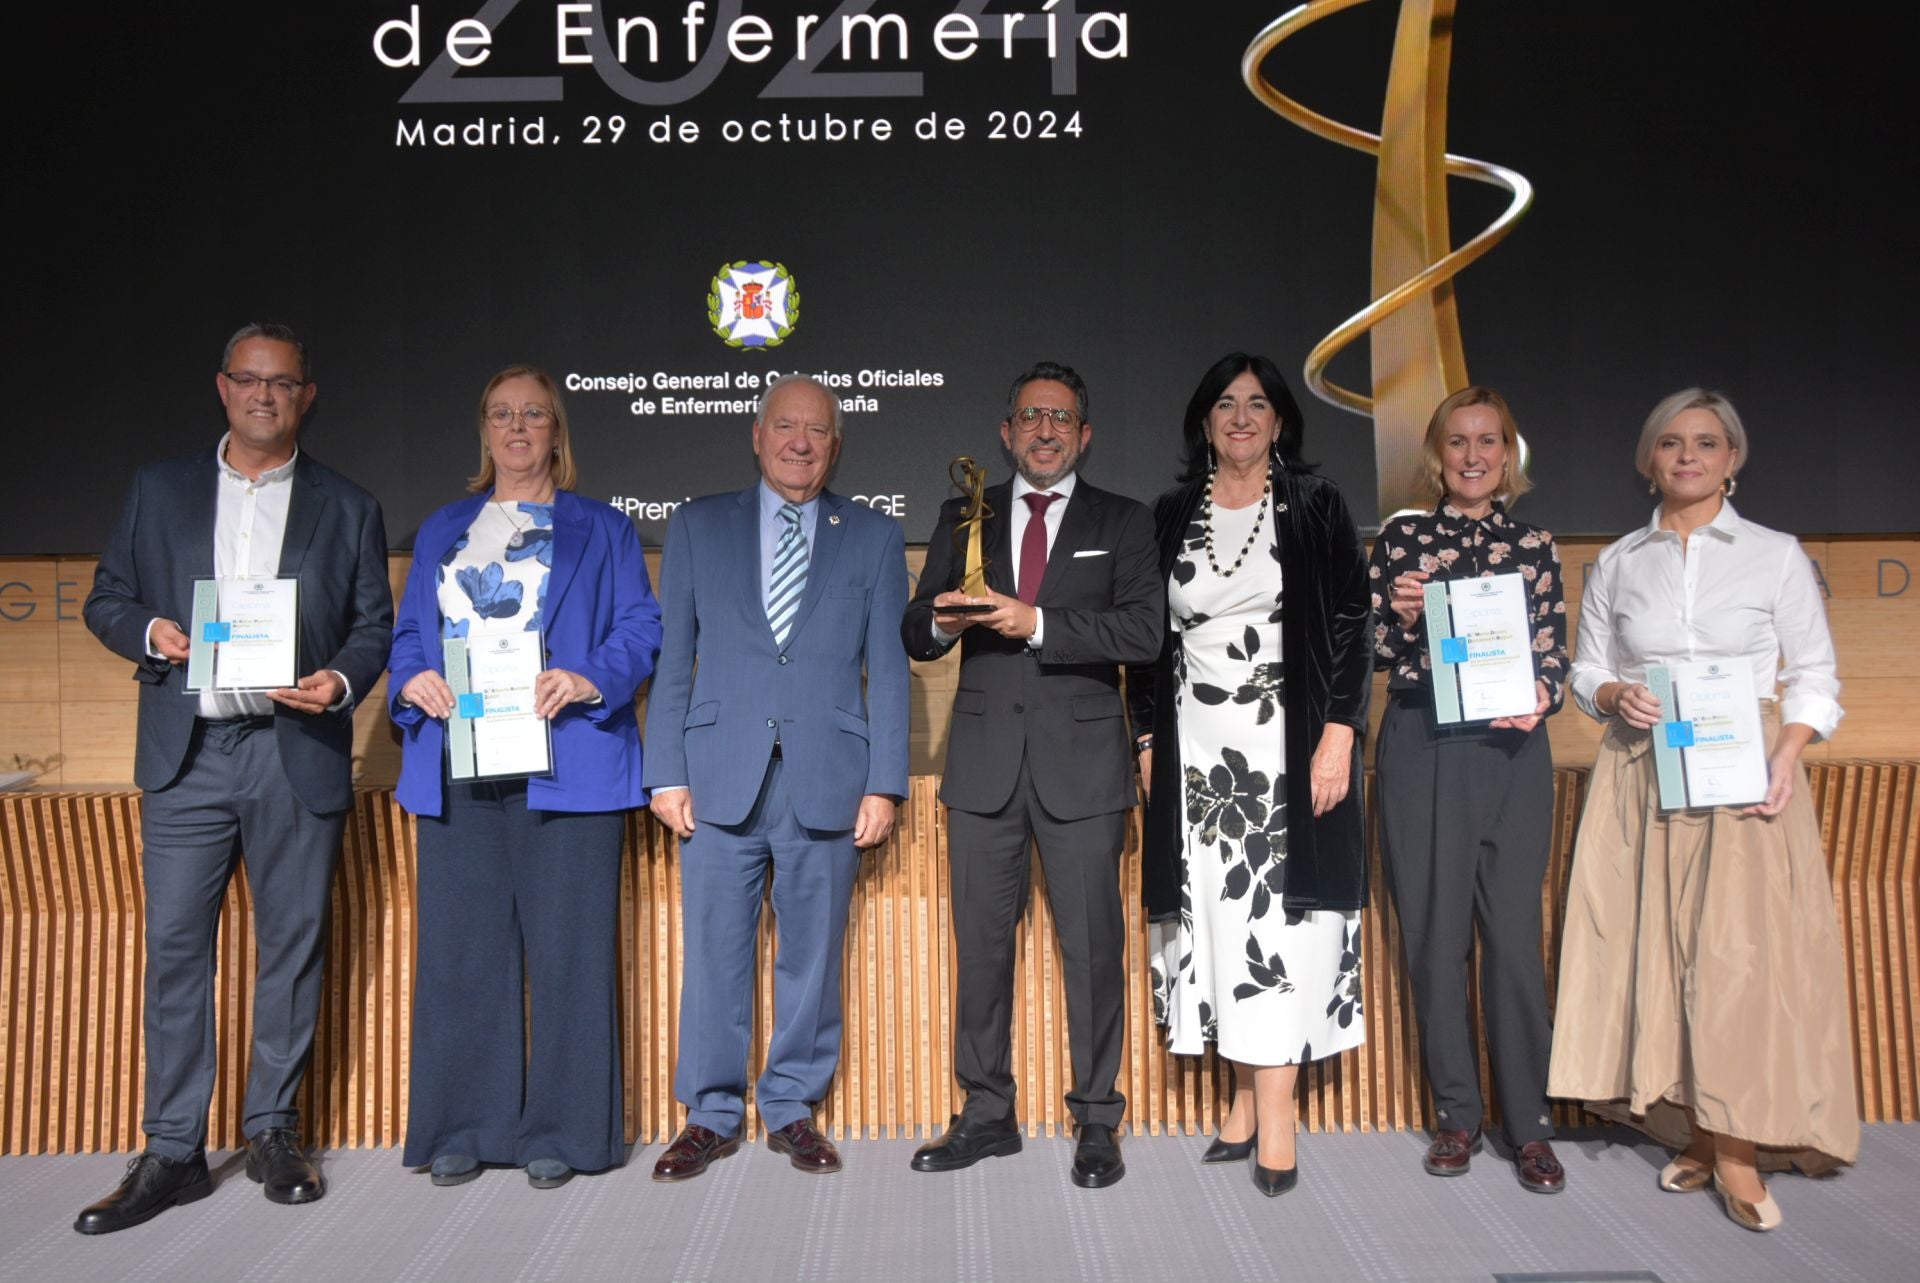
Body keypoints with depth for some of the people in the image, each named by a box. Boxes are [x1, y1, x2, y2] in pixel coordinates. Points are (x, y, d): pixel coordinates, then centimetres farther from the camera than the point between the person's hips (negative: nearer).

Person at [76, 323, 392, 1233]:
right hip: (188, 751, 1)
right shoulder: (159, 490, 12)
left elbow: (374, 625, 8)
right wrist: (150, 631, -8)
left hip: (298, 756, 0)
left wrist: (341, 681, -11)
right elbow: (106, 601, 13)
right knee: (174, 946, 1)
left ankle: (273, 1132, 20)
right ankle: (172, 1152, 12)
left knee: (292, 945, 5)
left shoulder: (347, 508, 10)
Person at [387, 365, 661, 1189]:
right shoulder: (442, 531, 21)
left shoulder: (601, 531, 10)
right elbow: (409, 632, 17)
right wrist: (413, 680, -5)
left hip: (563, 766, -3)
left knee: (565, 949, -2)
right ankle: (464, 1129, 17)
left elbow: (640, 628, 1)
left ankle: (561, 1132, 9)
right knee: (461, 949, 5)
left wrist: (589, 681, -17)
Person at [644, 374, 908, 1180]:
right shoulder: (697, 526, 10)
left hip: (827, 780, 0)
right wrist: (667, 774, 0)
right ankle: (711, 1115, 20)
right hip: (721, 777, 0)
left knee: (813, 954, 7)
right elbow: (672, 660, 7)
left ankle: (792, 1108, 24)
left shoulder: (875, 537, 9)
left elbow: (888, 669, 5)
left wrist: (884, 784, -2)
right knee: (713, 953, 4)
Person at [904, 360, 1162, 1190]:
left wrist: (1038, 623, -18)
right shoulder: (964, 518, 13)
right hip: (985, 760, 2)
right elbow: (915, 633, 9)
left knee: (1092, 945, 2)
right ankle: (986, 1115, 22)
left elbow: (1144, 630, -8)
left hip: (1081, 758, -2)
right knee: (981, 943, 8)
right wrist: (940, 622, -14)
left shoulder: (1121, 523, 7)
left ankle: (1097, 1124, 16)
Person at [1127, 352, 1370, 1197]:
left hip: (1288, 743, -3)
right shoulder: (1171, 516, 10)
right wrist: (1147, 741, 6)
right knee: (1218, 914, 5)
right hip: (1197, 750, 3)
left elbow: (1350, 623, -3)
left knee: (1279, 916, -4)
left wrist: (1338, 735, -11)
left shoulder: (1316, 507, 2)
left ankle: (1276, 1116, 3)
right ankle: (1245, 1102, 16)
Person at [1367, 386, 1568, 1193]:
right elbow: (1373, 655, 3)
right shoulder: (1400, 539, 4)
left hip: (1509, 749, 1)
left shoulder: (1533, 546, 8)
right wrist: (1400, 614, -17)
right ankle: (1457, 1116, 20)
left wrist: (1540, 696, -13)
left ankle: (1529, 1125, 14)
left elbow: (1554, 656, 8)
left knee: (1514, 935, 1)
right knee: (1433, 933, 5)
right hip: (1420, 749, 0)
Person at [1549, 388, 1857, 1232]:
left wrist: (1787, 757, -11)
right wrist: (1616, 695, -8)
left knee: (1741, 954, -8)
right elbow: (1586, 670, 14)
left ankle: (1736, 1150, 2)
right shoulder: (1617, 564, 10)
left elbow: (1814, 676, 5)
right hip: (1642, 778, 2)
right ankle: (1698, 1137, 13)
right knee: (1657, 949, 1)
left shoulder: (1777, 556, 5)